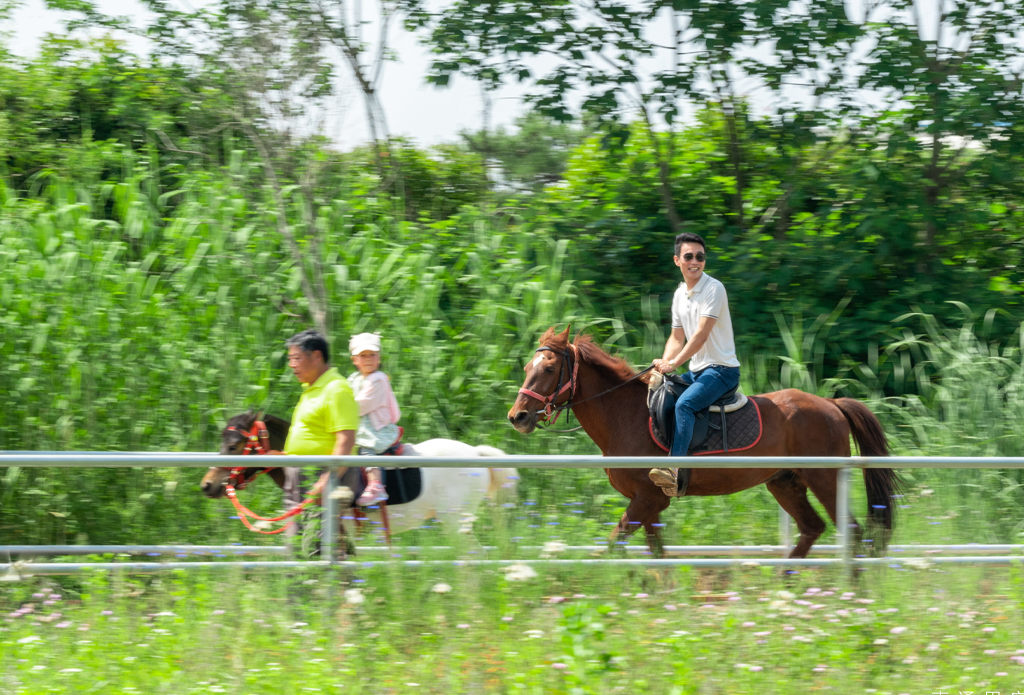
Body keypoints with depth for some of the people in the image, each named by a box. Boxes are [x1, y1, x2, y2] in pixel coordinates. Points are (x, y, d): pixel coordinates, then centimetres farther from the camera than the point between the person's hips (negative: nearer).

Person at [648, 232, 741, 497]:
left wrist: (674, 364, -22)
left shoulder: (714, 289, -12)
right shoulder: (680, 294, 13)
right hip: (696, 370, 9)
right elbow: (677, 337, 17)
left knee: (684, 404, -30)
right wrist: (665, 362, -3)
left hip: (721, 369, -9)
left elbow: (702, 334, -19)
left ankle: (675, 471, -44)